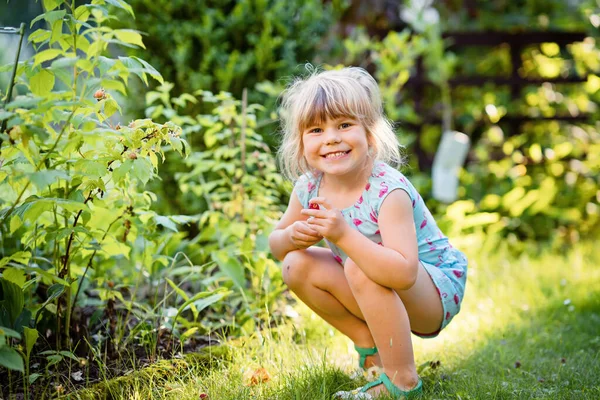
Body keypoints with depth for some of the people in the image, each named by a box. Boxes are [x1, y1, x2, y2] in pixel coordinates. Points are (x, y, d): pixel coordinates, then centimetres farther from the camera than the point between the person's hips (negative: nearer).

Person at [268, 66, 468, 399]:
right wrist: (292, 237, -20)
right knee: (298, 265, -6)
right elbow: (275, 242, 5)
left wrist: (343, 235, -47)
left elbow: (403, 274, -40)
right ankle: (370, 344, 8)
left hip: (437, 291, -7)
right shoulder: (309, 187, -10)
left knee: (359, 268, -34)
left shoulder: (389, 191, -30)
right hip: (381, 294, 7)